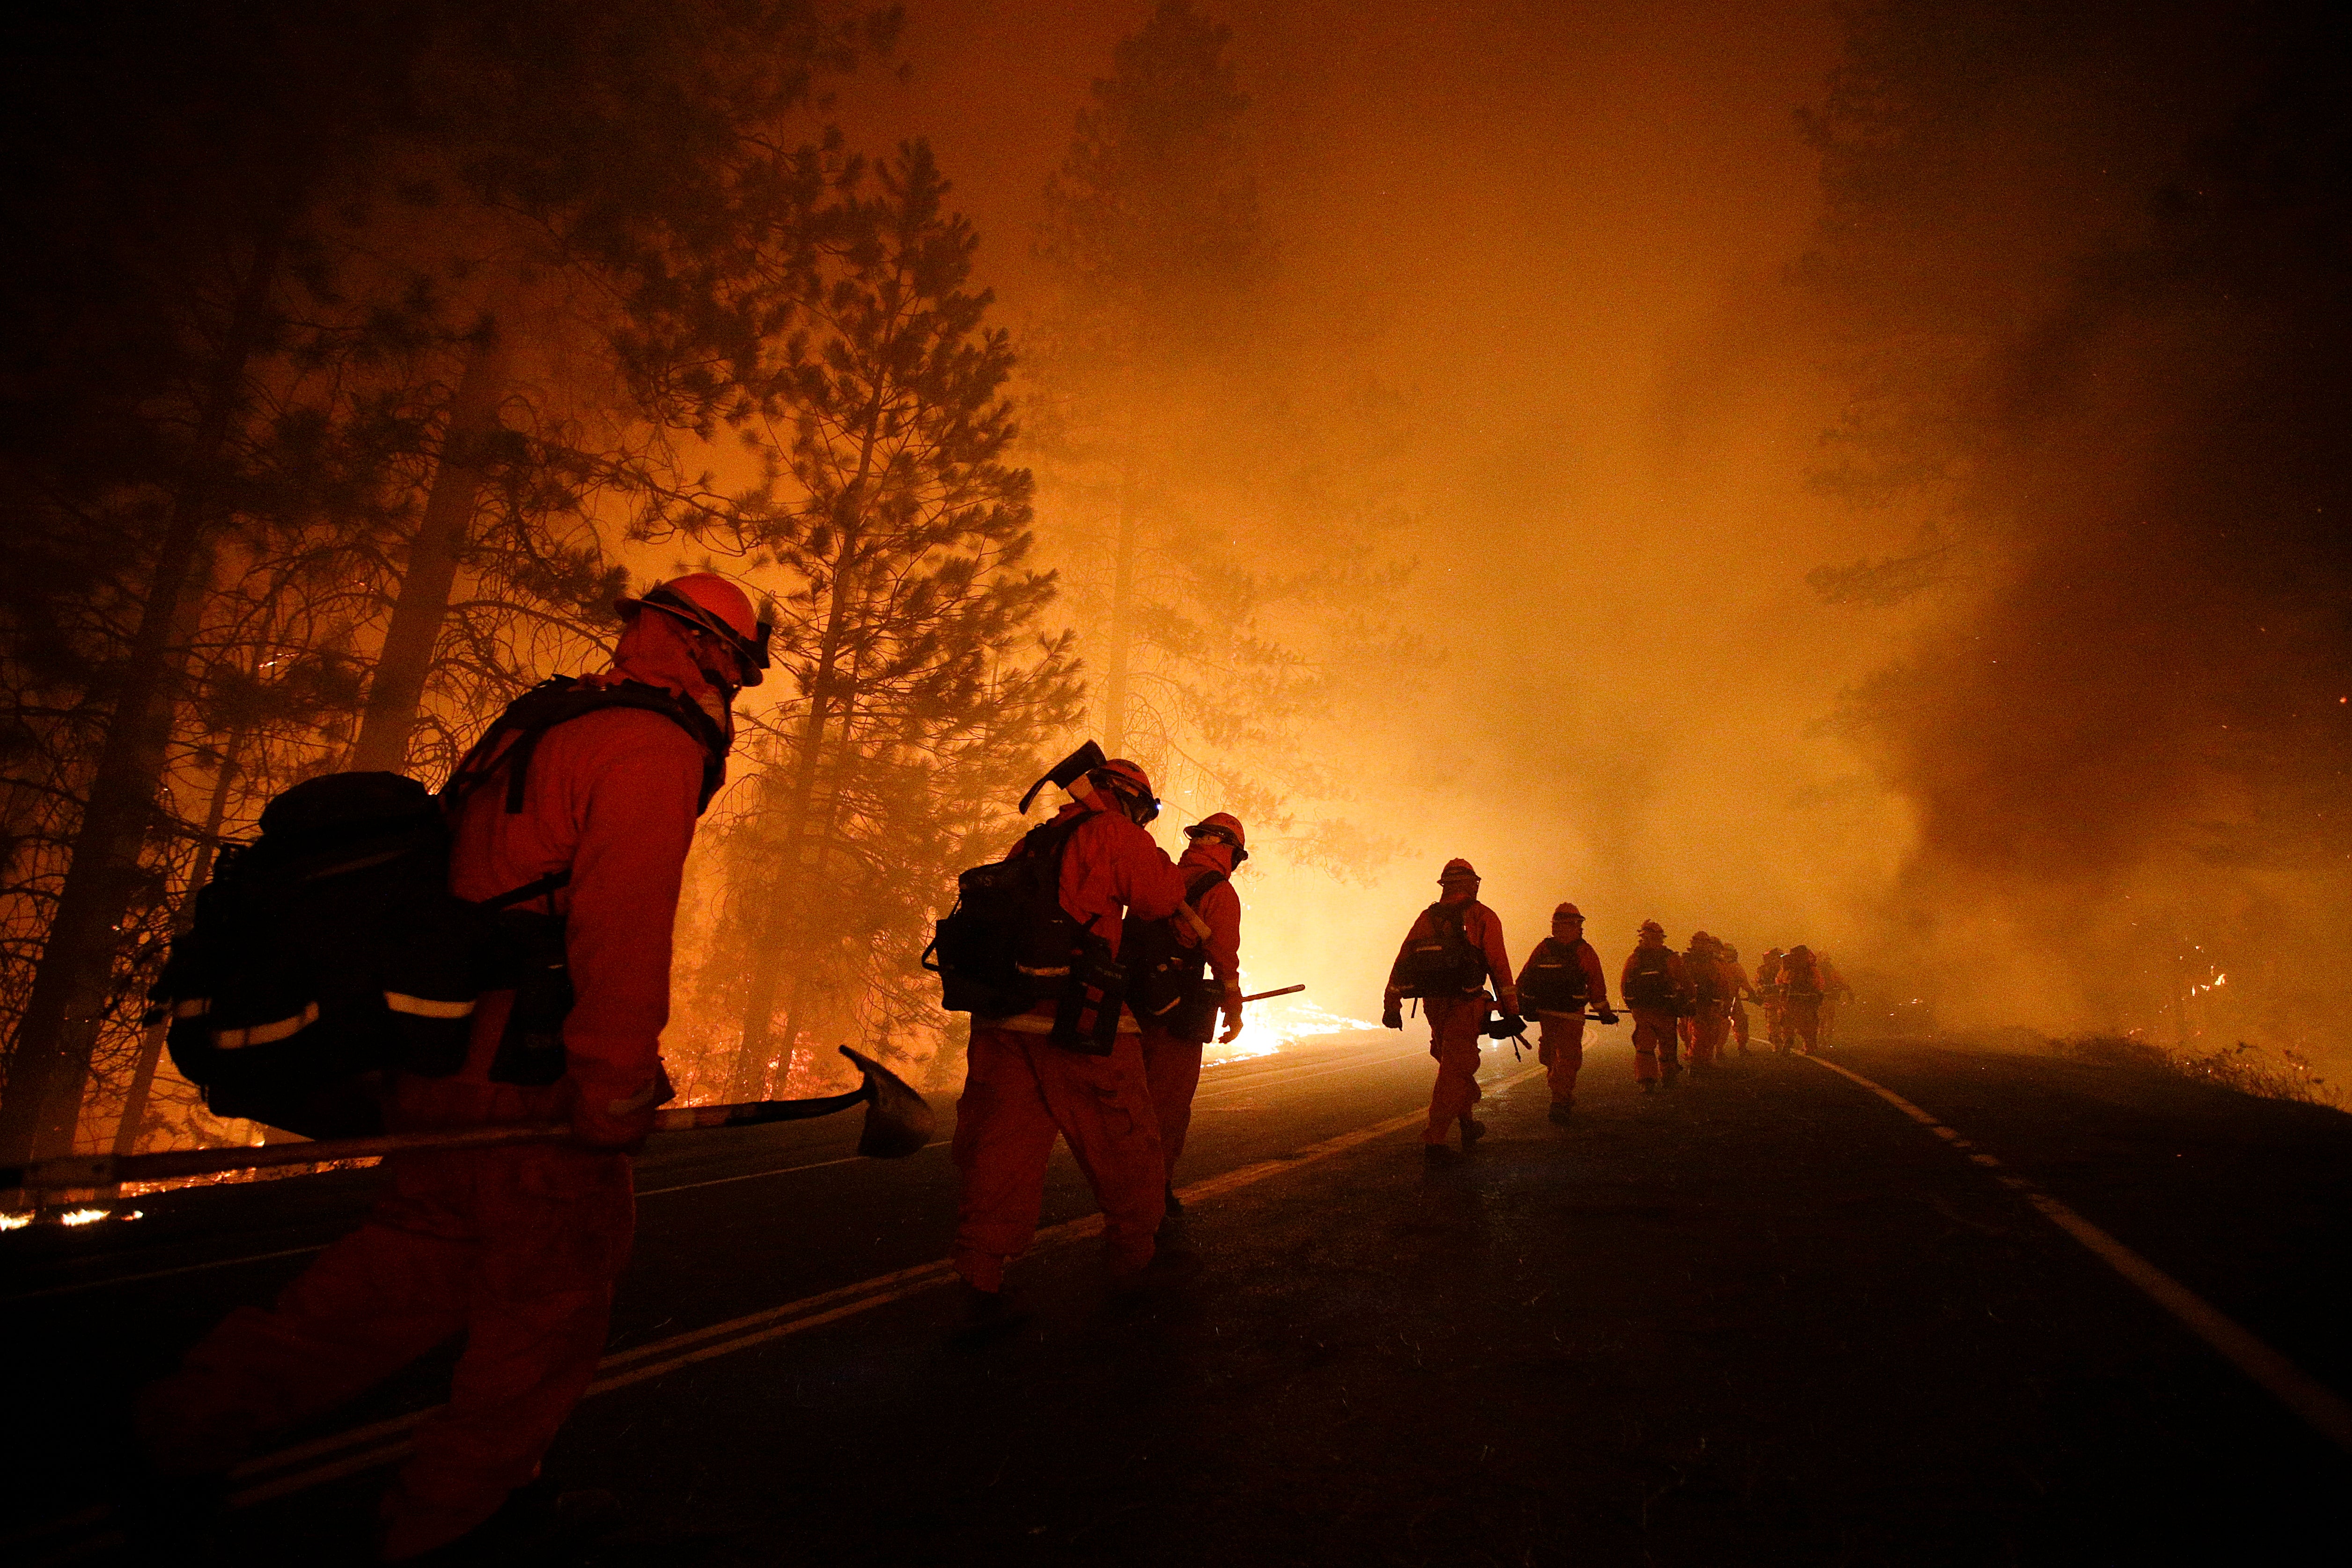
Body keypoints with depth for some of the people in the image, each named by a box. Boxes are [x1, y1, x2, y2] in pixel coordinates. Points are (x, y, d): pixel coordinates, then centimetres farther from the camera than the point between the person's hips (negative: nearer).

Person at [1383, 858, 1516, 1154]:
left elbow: (1402, 962, 9)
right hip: (1465, 1005, -5)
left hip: (1434, 1005, 5)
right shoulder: (1482, 917, -2)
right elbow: (1499, 966, -8)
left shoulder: (1427, 917, 10)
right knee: (1456, 1069, -3)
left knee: (1457, 1063, 22)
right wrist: (1511, 1010, -5)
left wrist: (1392, 1006, 13)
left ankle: (1468, 1124, 33)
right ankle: (1434, 1139, -9)